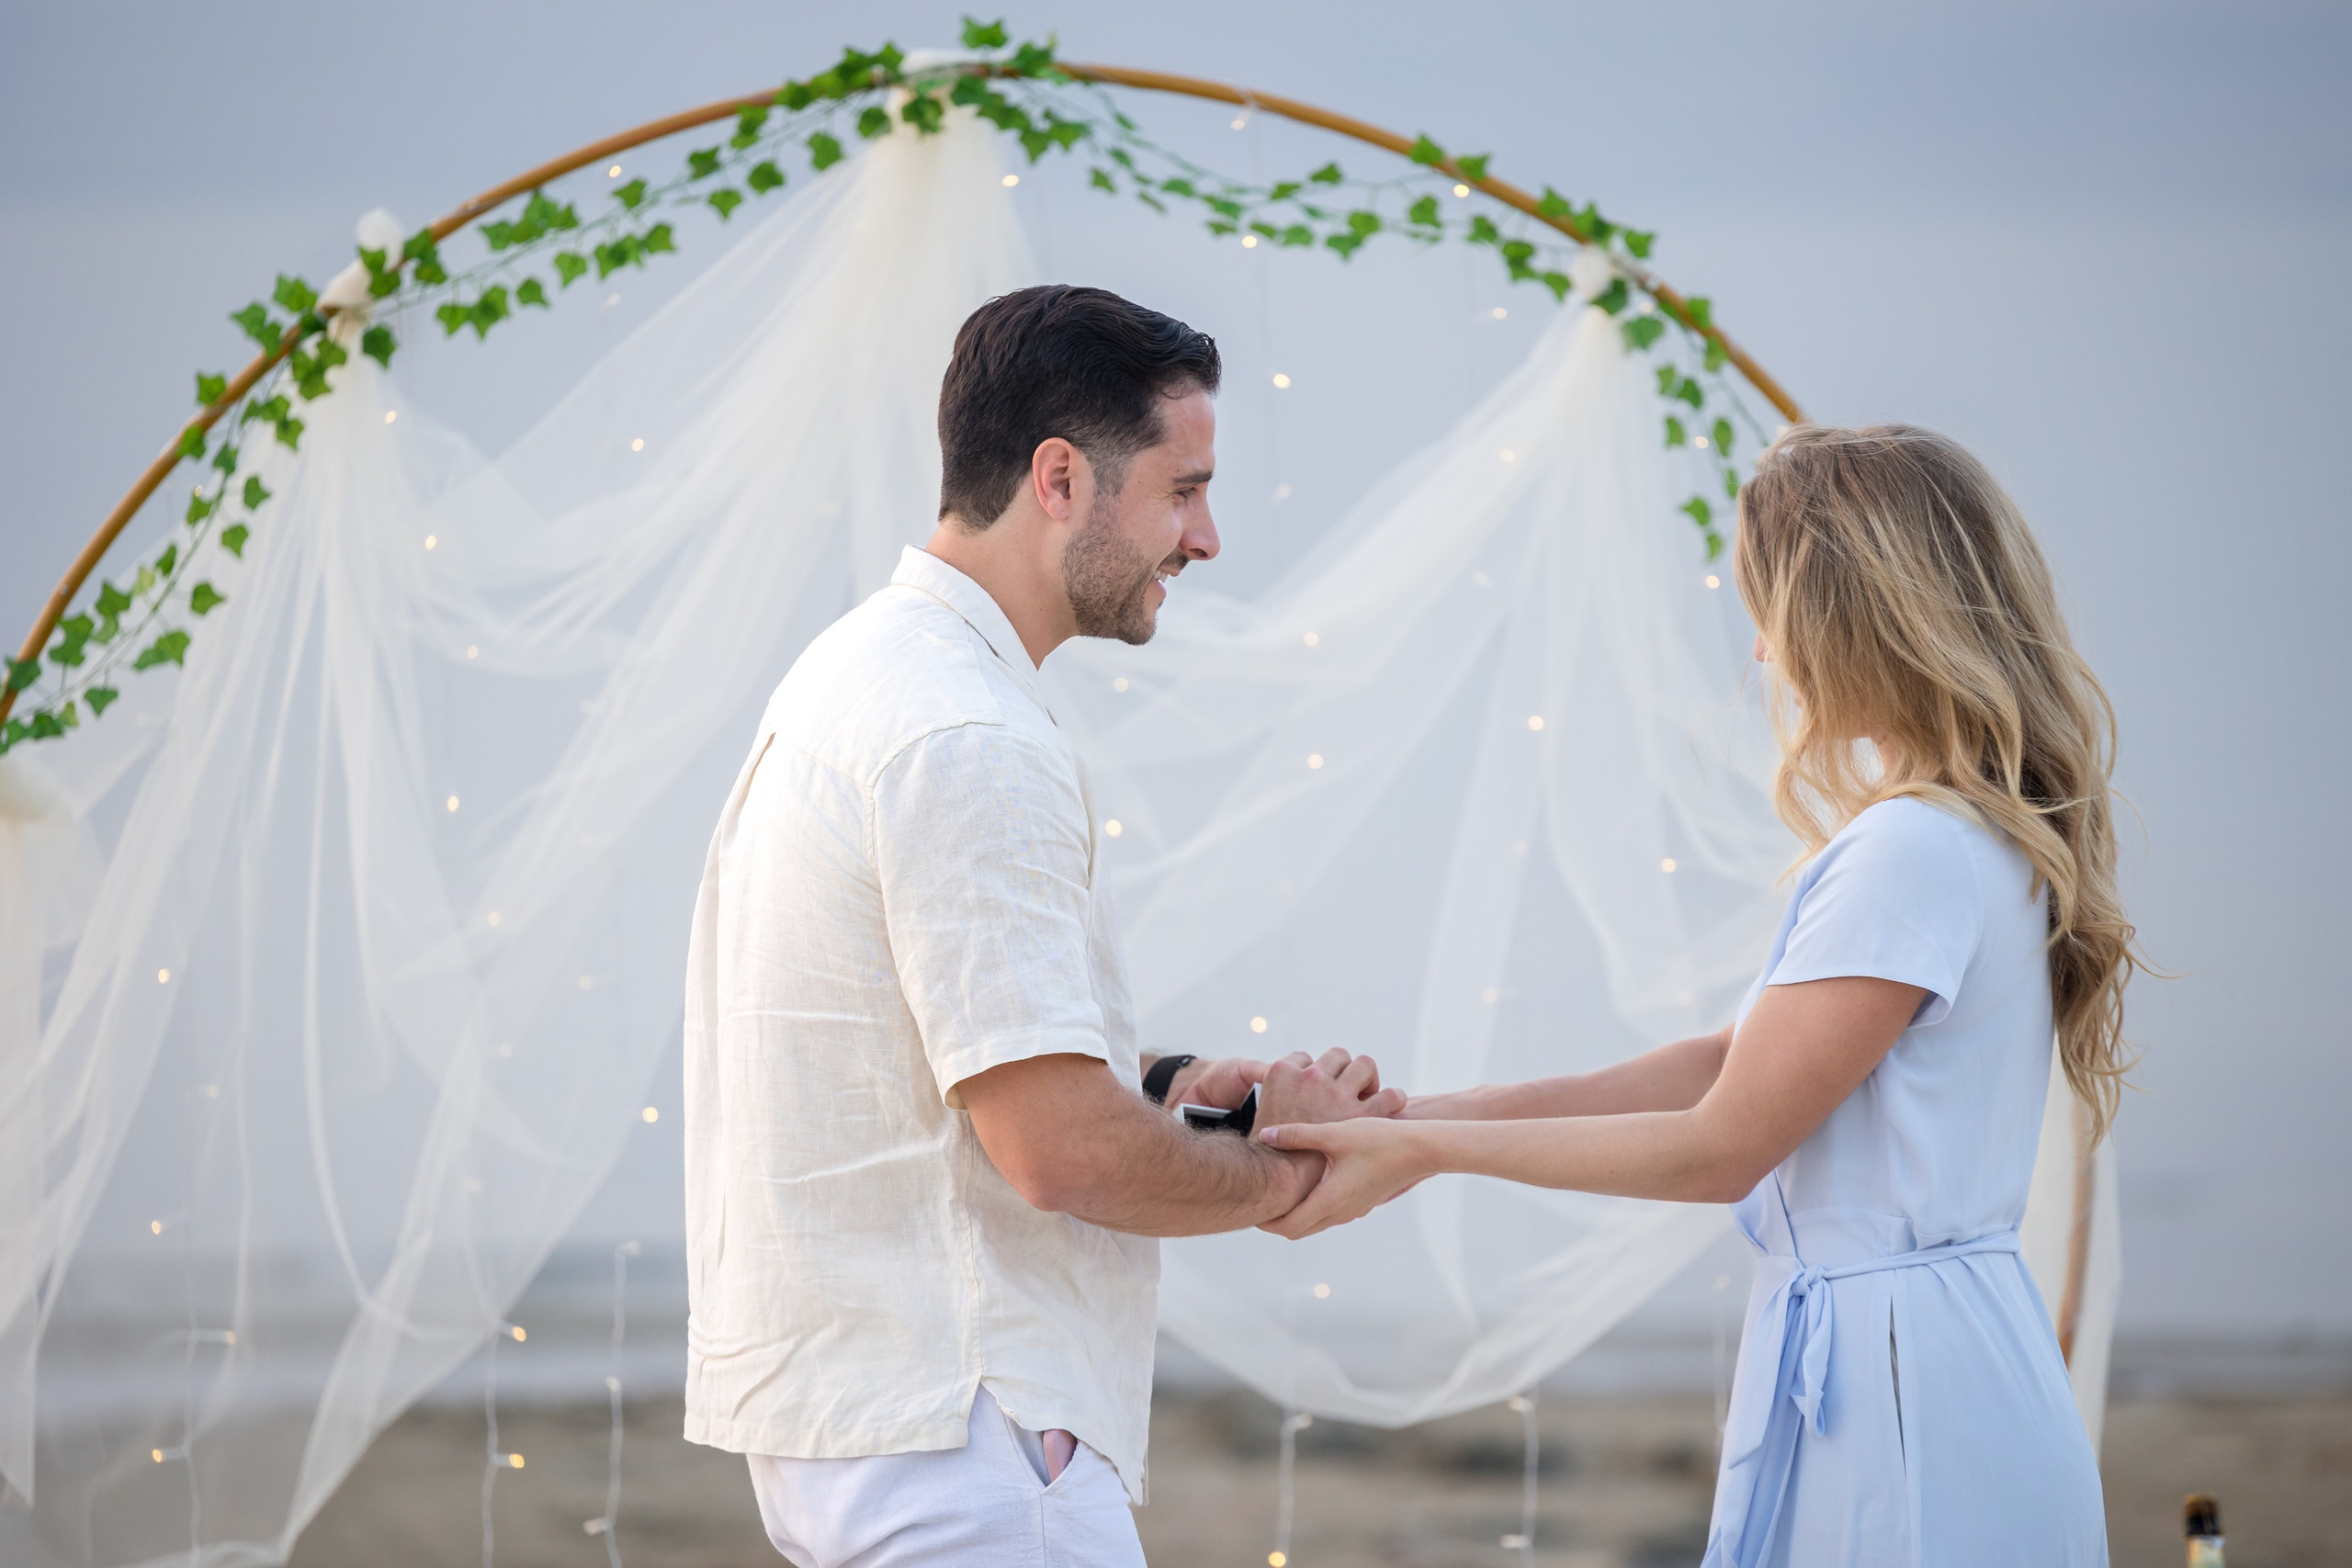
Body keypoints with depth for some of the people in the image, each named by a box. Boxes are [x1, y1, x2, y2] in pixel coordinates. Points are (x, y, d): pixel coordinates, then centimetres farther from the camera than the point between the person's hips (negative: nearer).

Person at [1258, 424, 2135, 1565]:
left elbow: (1721, 1147, -14)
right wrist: (1420, 1113, 8)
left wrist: (1424, 1149, -7)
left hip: (1885, 1381, -9)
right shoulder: (1980, 833, 14)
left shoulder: (1913, 851, -17)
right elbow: (1731, 1062, 13)